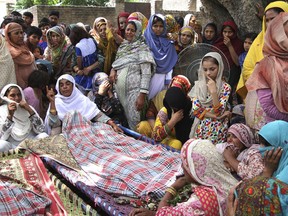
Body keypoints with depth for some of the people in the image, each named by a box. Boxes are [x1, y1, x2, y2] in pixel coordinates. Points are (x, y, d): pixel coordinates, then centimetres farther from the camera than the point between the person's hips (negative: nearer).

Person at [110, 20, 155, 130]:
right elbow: (116, 63, 26)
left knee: (134, 123, -9)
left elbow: (146, 73, -10)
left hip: (134, 89, -6)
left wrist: (142, 95, -20)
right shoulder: (122, 46, 17)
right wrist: (113, 70, 0)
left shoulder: (142, 47, -3)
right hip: (119, 88, 6)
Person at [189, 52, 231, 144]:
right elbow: (195, 110, -6)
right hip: (200, 128, 2)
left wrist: (213, 91, -21)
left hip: (217, 130, -2)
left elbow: (218, 112, -14)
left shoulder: (225, 87, -5)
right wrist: (216, 116, -13)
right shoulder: (198, 85, 2)